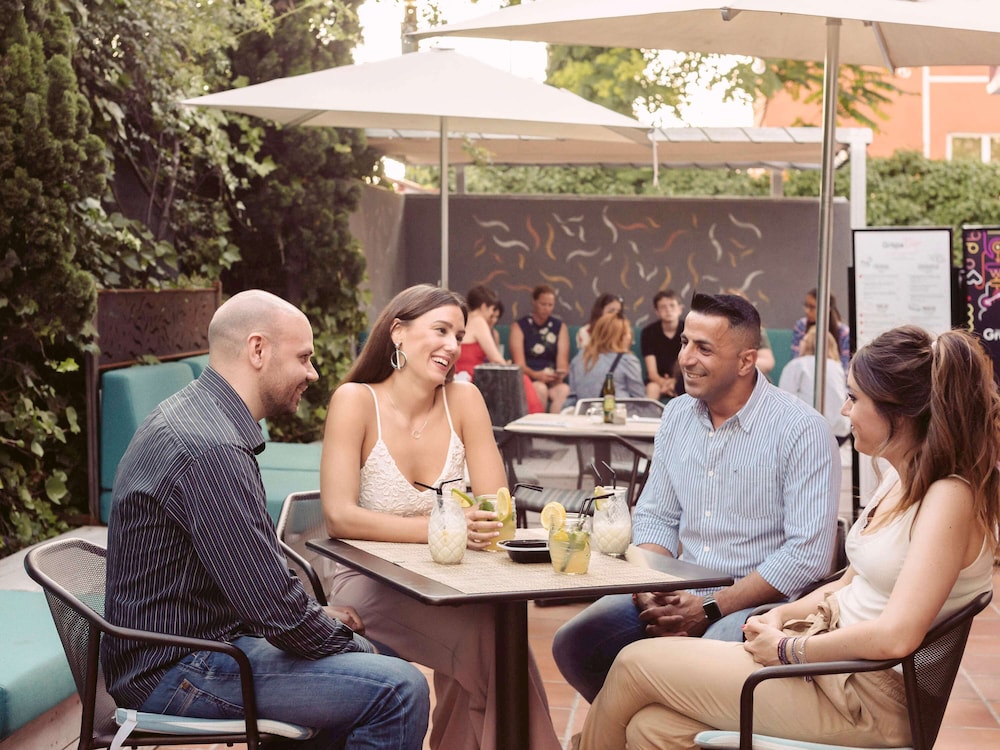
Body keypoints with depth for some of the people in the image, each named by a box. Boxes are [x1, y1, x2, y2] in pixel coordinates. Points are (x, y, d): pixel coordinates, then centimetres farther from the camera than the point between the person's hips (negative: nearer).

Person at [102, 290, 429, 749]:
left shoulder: (194, 415, 9)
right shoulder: (212, 451, -25)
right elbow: (276, 609, -24)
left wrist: (318, 613, 11)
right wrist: (337, 634, -7)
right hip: (176, 674, -11)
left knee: (358, 648, 23)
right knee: (399, 691, -17)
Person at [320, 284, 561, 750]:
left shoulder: (464, 400, 1)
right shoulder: (356, 401, -9)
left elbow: (496, 509, -2)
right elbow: (339, 517, -19)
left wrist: (480, 525, -25)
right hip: (370, 587, -3)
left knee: (497, 619, -30)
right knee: (484, 633, -30)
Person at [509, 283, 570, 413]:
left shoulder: (560, 327, 15)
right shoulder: (519, 326, 6)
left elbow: (562, 361, 4)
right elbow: (519, 364, -5)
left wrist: (560, 374, -20)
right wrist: (537, 375, -25)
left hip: (553, 380, 2)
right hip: (528, 379, -2)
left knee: (564, 390, -31)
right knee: (540, 388, -35)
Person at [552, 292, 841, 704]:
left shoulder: (801, 430, -11)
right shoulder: (677, 415, 12)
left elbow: (808, 555, -16)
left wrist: (710, 608, -18)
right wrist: (649, 589, -5)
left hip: (759, 602, -6)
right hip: (679, 594, 6)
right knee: (574, 643, -14)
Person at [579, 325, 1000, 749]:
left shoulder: (950, 499, -18)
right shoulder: (900, 480, 12)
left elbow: (895, 637, -27)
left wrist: (787, 648, -15)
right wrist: (781, 617, 3)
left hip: (865, 697, -9)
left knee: (636, 665, -6)